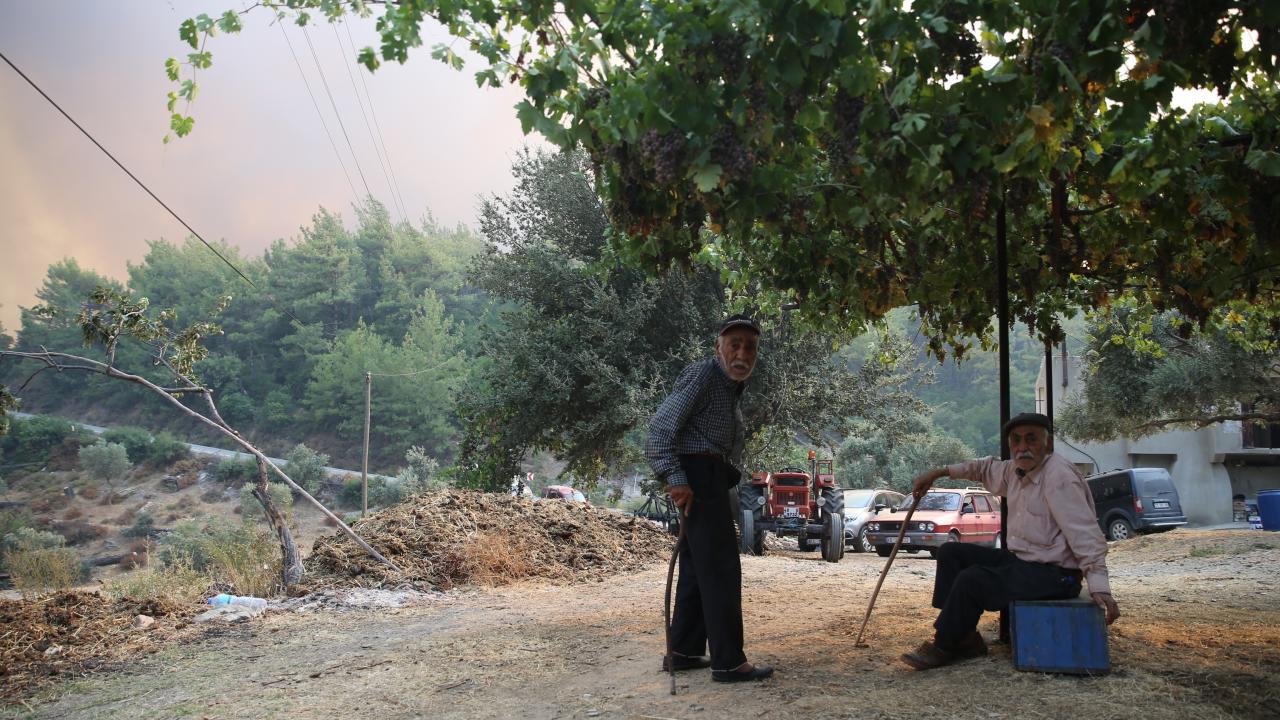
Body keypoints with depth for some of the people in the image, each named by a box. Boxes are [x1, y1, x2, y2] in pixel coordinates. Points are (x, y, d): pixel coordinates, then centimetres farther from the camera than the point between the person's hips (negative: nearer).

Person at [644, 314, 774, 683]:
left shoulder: (731, 388, 19)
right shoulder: (702, 374, -10)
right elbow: (662, 425, -18)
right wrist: (676, 480, -26)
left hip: (711, 479, 10)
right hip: (698, 475, -10)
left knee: (697, 566, 13)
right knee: (722, 567, -9)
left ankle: (682, 652, 21)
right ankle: (728, 661, -5)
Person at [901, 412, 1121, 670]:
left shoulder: (1059, 475, -19)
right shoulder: (1015, 470, 8)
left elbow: (1085, 534, -26)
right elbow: (985, 468, 30)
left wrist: (1100, 588, -33)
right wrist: (937, 473, 27)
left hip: (1055, 574, -10)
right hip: (1020, 560, 10)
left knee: (972, 579, -26)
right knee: (951, 552, 6)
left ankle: (944, 648, -4)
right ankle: (964, 638, 3)